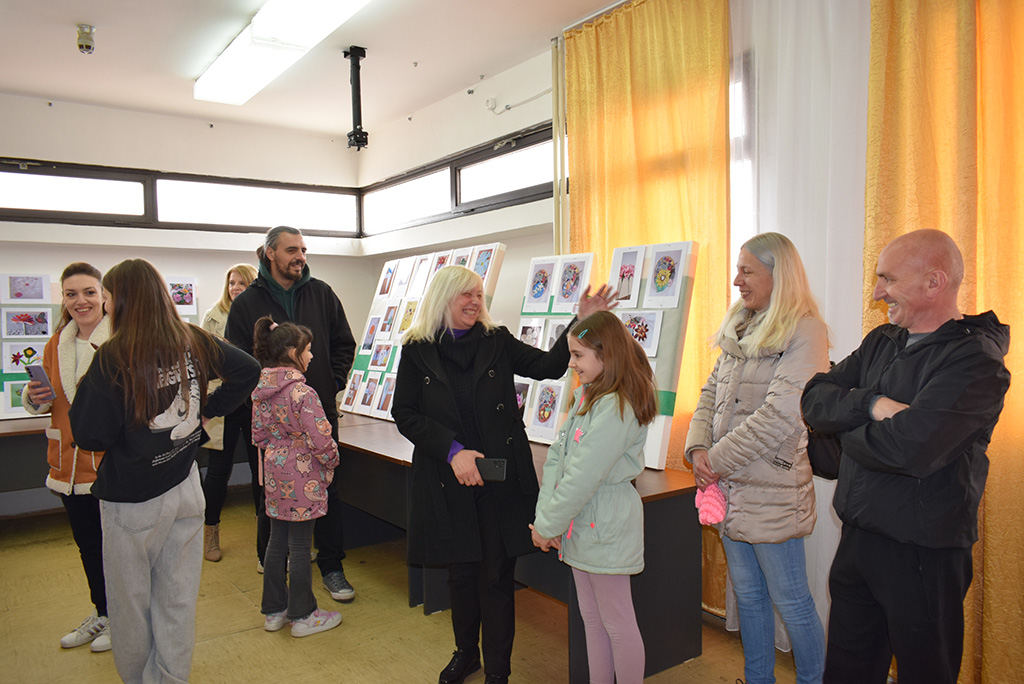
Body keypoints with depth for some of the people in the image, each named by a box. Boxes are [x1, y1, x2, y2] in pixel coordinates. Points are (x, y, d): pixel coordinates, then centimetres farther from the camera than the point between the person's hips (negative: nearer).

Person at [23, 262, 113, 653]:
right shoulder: (56, 345, 7)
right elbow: (48, 401, 19)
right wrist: (36, 398, -2)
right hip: (69, 463, 6)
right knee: (88, 545, 21)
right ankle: (102, 614, 42)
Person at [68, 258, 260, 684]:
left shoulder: (113, 357, -18)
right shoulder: (193, 342, -3)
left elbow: (91, 437, -18)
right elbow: (248, 370, 5)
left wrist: (83, 391, -3)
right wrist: (209, 409, 10)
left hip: (132, 499, -5)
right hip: (185, 487, 5)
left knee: (130, 601, 17)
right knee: (178, 598, 16)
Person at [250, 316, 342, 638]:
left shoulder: (261, 391, 4)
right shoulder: (302, 392, -21)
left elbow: (258, 434, 12)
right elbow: (320, 438, -22)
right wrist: (331, 461, -5)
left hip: (275, 475, 8)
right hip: (303, 478, -8)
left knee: (278, 541, 18)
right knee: (300, 547, 3)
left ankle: (274, 610, 29)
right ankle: (303, 616, 17)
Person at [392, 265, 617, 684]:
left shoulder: (497, 342, 3)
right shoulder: (418, 350, 0)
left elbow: (549, 365, -4)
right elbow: (404, 414, -3)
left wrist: (583, 322, -16)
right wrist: (453, 450, -14)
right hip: (448, 482, 0)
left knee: (496, 576, 6)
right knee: (460, 572, 16)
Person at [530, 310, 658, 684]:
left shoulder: (618, 408, -21)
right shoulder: (585, 397, 7)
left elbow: (584, 476, -23)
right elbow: (557, 455, 4)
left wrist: (548, 525, -15)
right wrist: (545, 513, -5)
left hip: (607, 526, -9)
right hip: (581, 523, 9)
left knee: (617, 623, 7)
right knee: (591, 618, 20)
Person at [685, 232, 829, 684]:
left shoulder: (804, 331, -12)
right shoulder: (739, 329, 12)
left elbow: (779, 415, -21)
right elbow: (711, 392, 12)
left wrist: (719, 460, -16)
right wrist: (698, 448, -3)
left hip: (772, 489, -7)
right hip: (728, 487, 7)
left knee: (790, 601, 7)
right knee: (747, 594, 19)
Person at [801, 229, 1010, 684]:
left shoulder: (976, 361, -18)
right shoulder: (882, 342, 7)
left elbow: (908, 448, -30)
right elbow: (815, 400, -2)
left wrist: (848, 432, -10)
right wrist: (872, 405, -20)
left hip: (922, 555, -7)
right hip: (857, 537, 7)